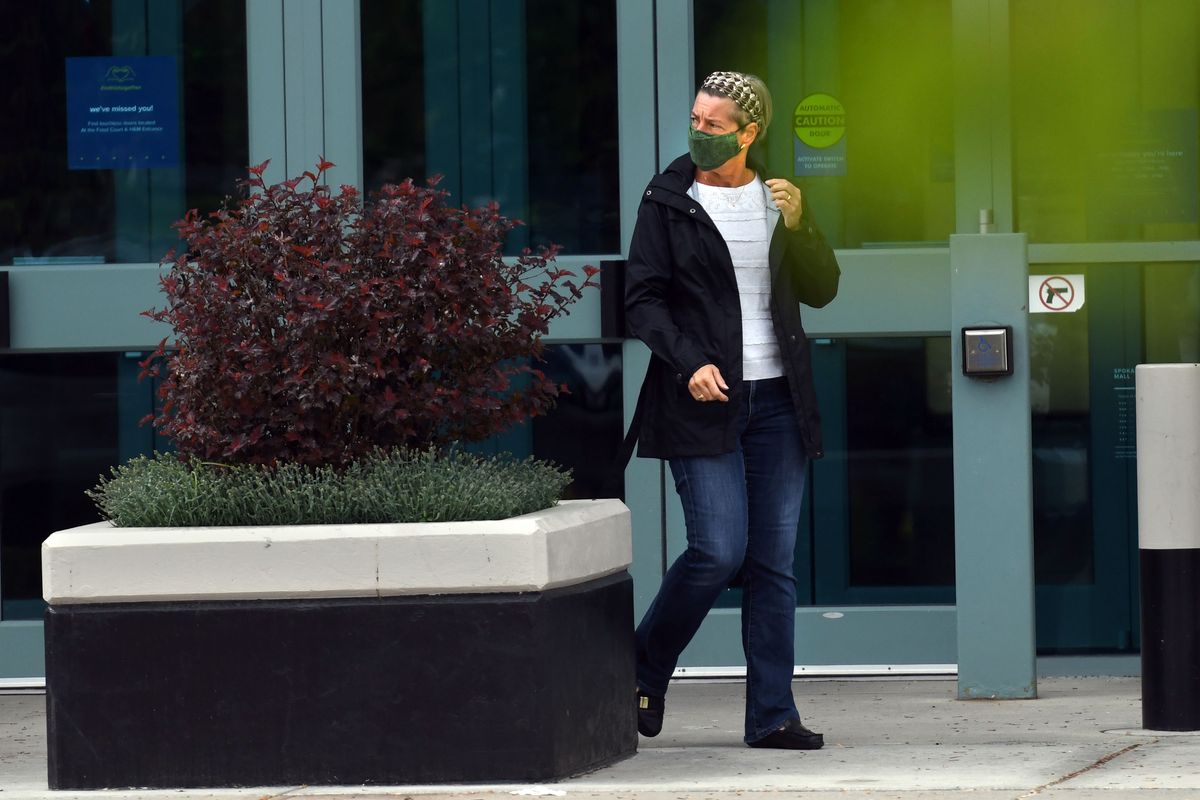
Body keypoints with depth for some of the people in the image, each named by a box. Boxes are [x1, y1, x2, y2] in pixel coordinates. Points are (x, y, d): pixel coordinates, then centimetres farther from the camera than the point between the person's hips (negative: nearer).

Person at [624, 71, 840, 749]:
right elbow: (644, 299, -2)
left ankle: (773, 714, 4)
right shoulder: (669, 202, 1)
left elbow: (822, 290, 10)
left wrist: (798, 225, -6)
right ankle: (646, 674, 10)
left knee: (774, 560, 2)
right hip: (704, 401, -4)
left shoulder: (777, 198, 11)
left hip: (777, 400, 4)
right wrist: (689, 363, -16)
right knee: (719, 551, -12)